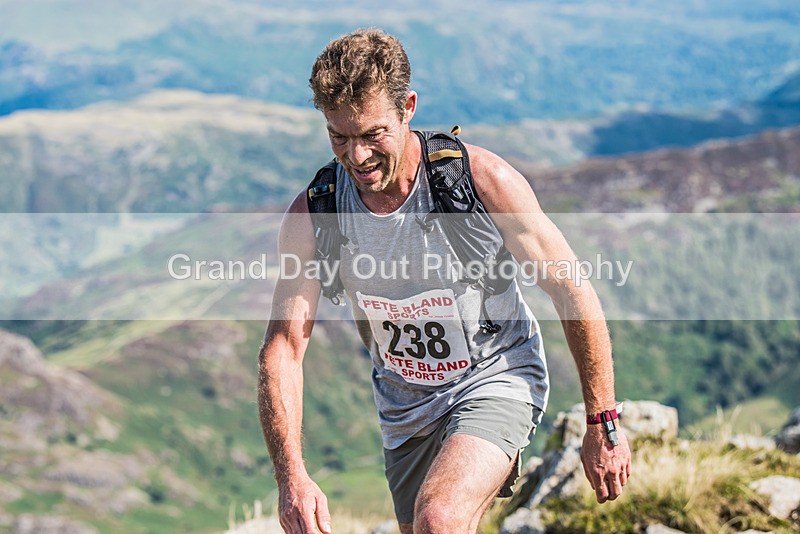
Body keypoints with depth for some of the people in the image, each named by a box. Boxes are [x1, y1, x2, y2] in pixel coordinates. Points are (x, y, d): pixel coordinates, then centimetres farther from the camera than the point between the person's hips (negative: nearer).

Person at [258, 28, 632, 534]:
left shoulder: (484, 179, -23)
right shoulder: (311, 215, -16)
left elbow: (573, 291, -13)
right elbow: (283, 347, -16)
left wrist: (604, 424, -9)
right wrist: (292, 476, -29)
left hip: (494, 377, -5)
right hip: (404, 407, 5)